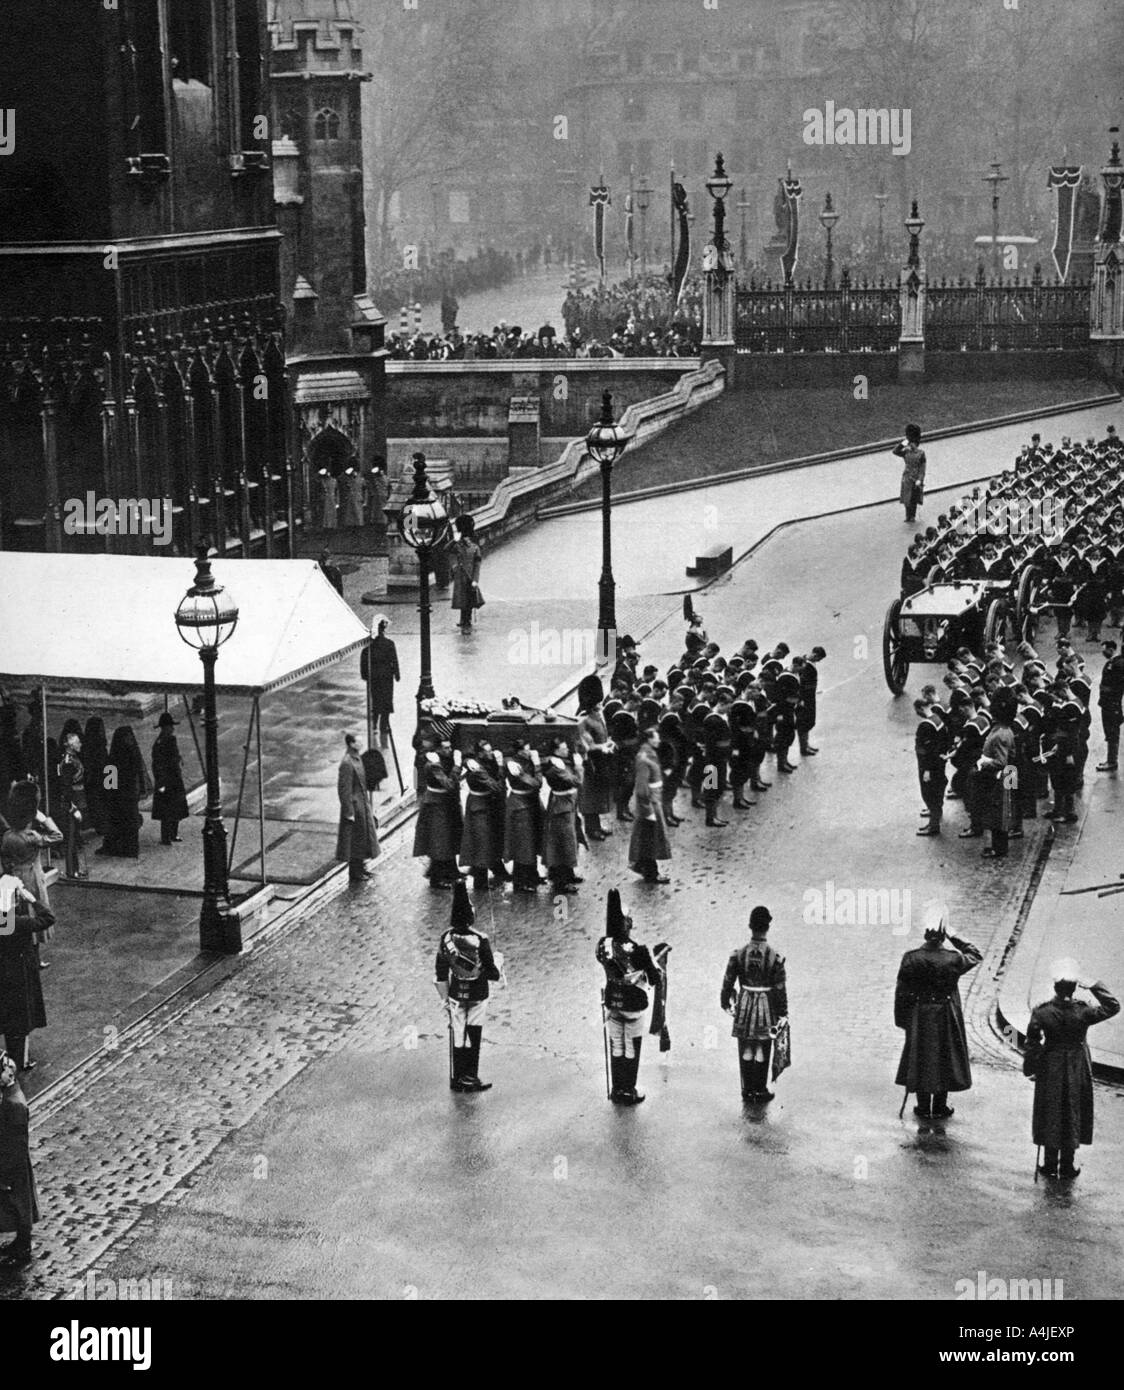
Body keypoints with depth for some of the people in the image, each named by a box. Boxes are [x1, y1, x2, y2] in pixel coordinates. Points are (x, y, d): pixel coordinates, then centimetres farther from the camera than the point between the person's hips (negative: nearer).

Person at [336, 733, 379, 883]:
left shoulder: (357, 759, 6)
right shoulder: (347, 763, -23)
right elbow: (345, 790, -23)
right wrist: (349, 812, -21)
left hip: (362, 804, 10)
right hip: (354, 805, -10)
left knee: (363, 836, 19)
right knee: (355, 839, 2)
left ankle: (360, 868, 33)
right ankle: (354, 873, 13)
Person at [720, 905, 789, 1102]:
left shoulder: (738, 955, -8)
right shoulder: (774, 957, -13)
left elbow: (728, 981, -1)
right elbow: (780, 988, -8)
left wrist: (726, 1002, 16)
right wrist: (782, 1012, 4)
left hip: (744, 1006, 2)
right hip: (766, 1006, -2)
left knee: (746, 1050, 12)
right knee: (762, 1052, 9)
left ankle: (747, 1089, 18)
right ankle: (760, 1089, 16)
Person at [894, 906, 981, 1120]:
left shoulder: (911, 959, -16)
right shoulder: (953, 960, -19)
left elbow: (902, 993, -8)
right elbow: (976, 955, 3)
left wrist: (901, 1020, 4)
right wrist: (955, 938, -4)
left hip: (919, 1019, 1)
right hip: (946, 1020, -1)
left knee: (920, 1059, 15)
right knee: (944, 1060, 14)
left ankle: (923, 1108, 22)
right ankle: (940, 1108, 23)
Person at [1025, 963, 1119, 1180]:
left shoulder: (1041, 1013, -17)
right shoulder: (1083, 1012, -19)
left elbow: (1032, 1044, -9)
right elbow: (1113, 1007, -5)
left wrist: (1030, 1069, 4)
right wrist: (1094, 987, -9)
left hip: (1050, 1071, 0)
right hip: (1077, 1072, 0)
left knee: (1050, 1117, 14)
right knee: (1073, 1117, 14)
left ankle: (1050, 1165, 21)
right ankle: (1067, 1167, 21)